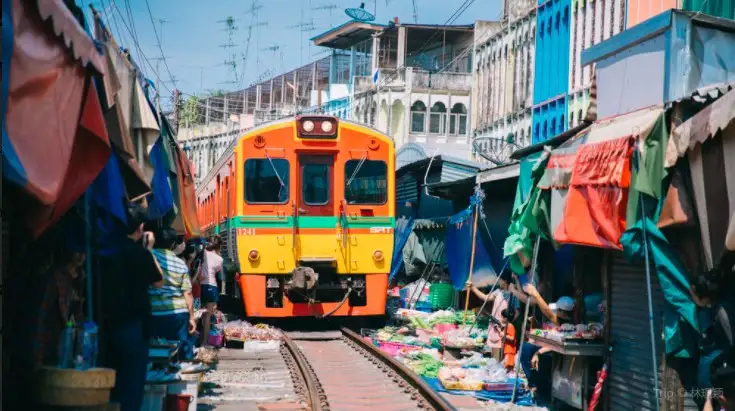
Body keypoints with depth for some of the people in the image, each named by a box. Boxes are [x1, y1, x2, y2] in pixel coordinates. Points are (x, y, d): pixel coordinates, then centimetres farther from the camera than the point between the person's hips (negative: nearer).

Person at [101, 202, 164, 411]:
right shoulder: (140, 253, -10)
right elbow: (158, 282, 4)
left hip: (108, 325, 5)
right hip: (134, 327, -5)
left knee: (111, 385, 13)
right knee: (132, 388, 1)